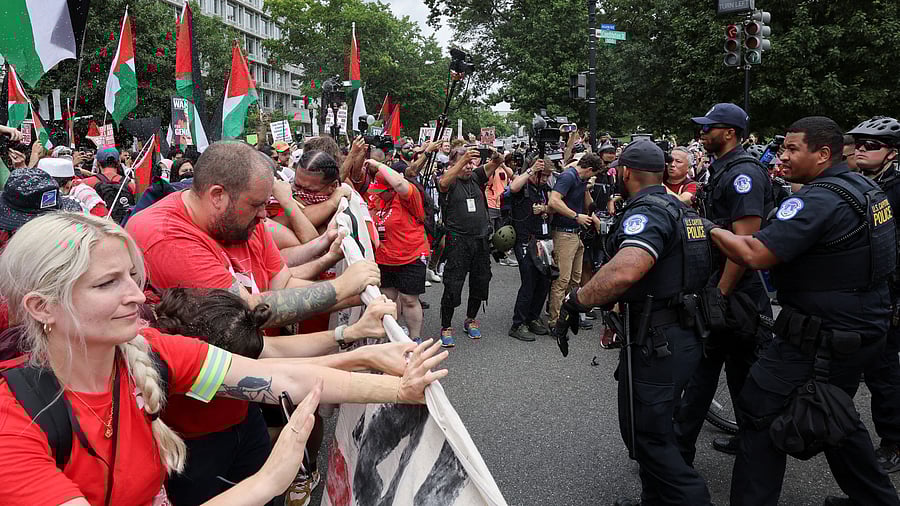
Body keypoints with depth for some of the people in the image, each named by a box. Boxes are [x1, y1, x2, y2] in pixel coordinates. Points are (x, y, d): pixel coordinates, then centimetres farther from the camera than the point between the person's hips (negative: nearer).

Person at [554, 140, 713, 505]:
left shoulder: (647, 212, -20)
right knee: (654, 429, 24)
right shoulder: (680, 209, 13)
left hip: (656, 344, -10)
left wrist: (575, 301, -28)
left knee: (646, 435, 2)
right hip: (684, 335, 10)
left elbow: (625, 271, -39)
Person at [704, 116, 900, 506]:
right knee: (836, 417, 26)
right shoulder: (865, 187, 8)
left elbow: (755, 255, -29)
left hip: (823, 339, -10)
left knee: (760, 412, -1)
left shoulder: (818, 200, -22)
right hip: (866, 328, 10)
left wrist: (709, 228, -18)